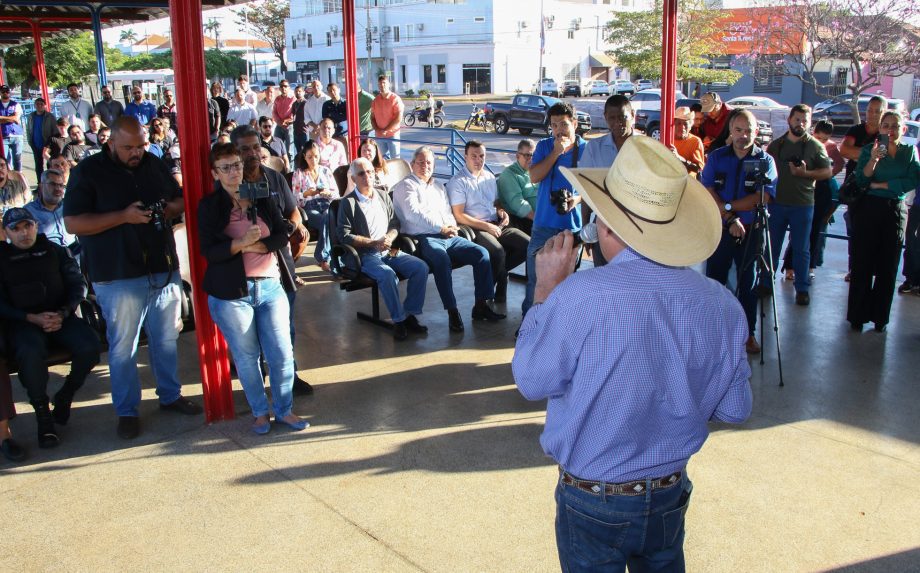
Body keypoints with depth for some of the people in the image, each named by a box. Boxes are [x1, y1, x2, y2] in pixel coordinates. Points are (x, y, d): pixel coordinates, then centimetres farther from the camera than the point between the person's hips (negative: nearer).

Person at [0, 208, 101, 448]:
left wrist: (62, 313, -9)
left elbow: (78, 284, 9)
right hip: (22, 321, -2)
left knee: (90, 347, -26)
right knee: (31, 353, -36)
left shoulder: (55, 251, 11)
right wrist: (33, 318, -13)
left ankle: (65, 397, 1)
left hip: (60, 316, 2)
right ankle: (43, 415, -18)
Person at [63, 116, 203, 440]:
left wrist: (169, 209, -6)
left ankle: (170, 395, 31)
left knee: (166, 338, 15)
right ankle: (126, 411, 18)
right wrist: (123, 216, -22)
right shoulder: (88, 171, -6)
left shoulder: (154, 165, 8)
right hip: (118, 276, -4)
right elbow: (72, 223, -13)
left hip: (164, 269, 4)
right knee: (123, 346, 5)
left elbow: (180, 200, 19)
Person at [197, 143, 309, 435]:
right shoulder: (209, 206, 0)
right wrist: (243, 242, -23)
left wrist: (253, 245, -15)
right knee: (246, 356, 8)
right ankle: (259, 412, 26)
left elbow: (282, 236, 0)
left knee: (282, 354, 2)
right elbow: (209, 252, -10)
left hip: (271, 286, 2)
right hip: (231, 292, -2)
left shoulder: (264, 198, 8)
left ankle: (284, 410, 21)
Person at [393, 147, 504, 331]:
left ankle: (481, 305, -9)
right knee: (442, 259, -38)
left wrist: (451, 227, 2)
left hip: (448, 237, 7)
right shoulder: (406, 186, 3)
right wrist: (441, 228, -12)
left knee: (482, 253, -12)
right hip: (424, 238, -7)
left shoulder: (438, 186, 27)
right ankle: (452, 312, -35)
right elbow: (413, 214, -11)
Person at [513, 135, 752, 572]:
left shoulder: (578, 296, -28)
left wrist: (546, 290, -5)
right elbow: (734, 409, -1)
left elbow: (531, 382, -12)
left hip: (591, 501, -3)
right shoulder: (720, 304, -13)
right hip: (671, 494, 4)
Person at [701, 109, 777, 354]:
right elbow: (707, 192, -6)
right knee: (714, 280, 9)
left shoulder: (765, 160, -2)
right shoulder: (717, 157, 3)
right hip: (719, 230, 1)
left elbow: (763, 198, -13)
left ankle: (748, 332, 18)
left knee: (748, 284, 7)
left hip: (751, 232, -1)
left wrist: (727, 207, -17)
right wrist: (730, 219, -16)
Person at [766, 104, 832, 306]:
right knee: (772, 246, 9)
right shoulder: (776, 144, 9)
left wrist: (806, 173, -18)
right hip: (776, 203, 3)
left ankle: (802, 288, 12)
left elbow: (827, 172, -2)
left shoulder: (815, 146, 0)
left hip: (802, 205, -3)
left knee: (801, 249, 3)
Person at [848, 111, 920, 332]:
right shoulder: (869, 150, 1)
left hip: (896, 211, 2)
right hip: (869, 208, -2)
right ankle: (857, 315, 5)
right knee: (862, 264, -2)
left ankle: (880, 316, 14)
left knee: (887, 268, 5)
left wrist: (880, 185, -9)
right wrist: (874, 159, -26)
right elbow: (861, 180, -11)